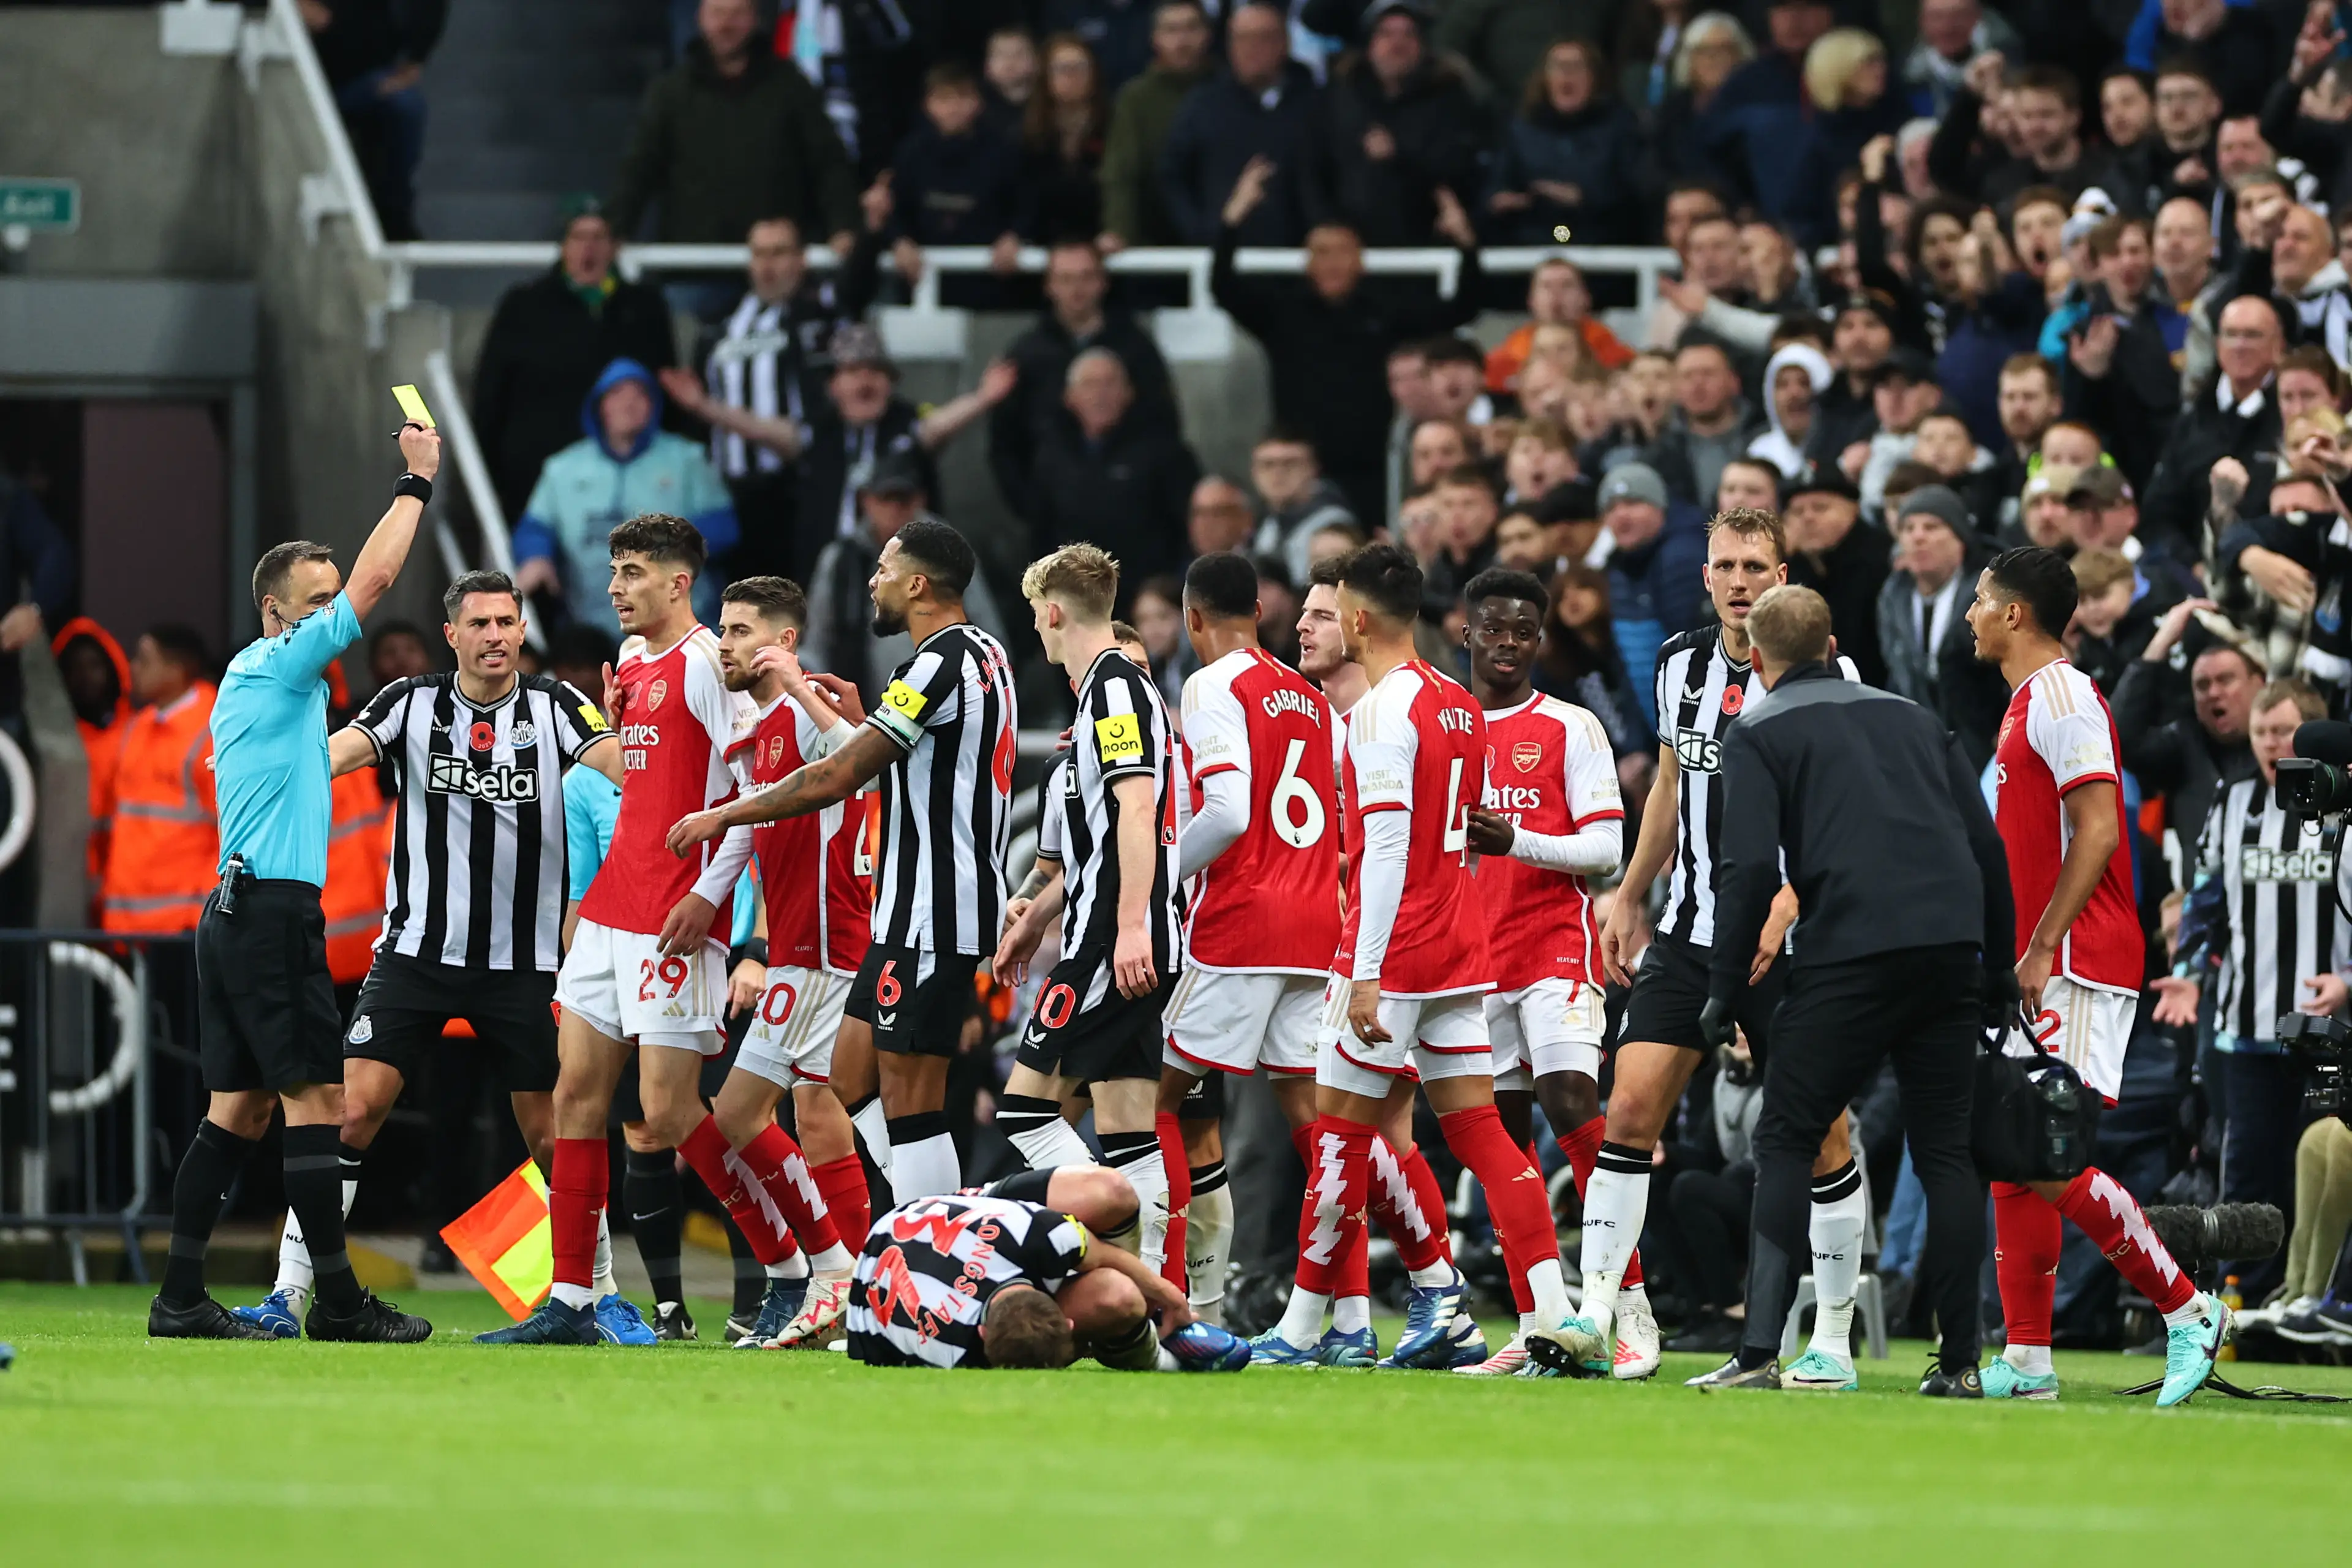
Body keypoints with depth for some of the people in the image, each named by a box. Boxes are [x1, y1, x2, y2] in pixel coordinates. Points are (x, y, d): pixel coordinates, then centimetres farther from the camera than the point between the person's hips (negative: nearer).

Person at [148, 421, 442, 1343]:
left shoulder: (251, 680, 18)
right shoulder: (280, 668, -8)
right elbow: (372, 582, -10)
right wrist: (416, 481, -2)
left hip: (235, 912, 9)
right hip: (274, 912, -9)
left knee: (238, 1110, 7)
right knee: (317, 1102, -9)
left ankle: (181, 1299, 4)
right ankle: (340, 1302, -10)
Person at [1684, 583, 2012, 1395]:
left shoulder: (1758, 735, 8)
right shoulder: (1911, 718, 22)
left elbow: (1750, 869, -5)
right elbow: (1987, 843, 18)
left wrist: (1724, 991, 0)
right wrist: (1999, 967, 23)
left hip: (1849, 957, -4)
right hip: (1952, 952, 4)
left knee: (1784, 1143, 3)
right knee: (1945, 1152, 10)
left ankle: (1761, 1351, -8)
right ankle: (1960, 1360, 6)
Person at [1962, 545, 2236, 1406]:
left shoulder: (2061, 697, -12)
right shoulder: (2031, 702, 20)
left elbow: (2097, 831, -20)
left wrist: (2041, 947, -21)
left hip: (2076, 970, -10)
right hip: (2033, 973, 10)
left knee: (2051, 1161, -14)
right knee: (2014, 1162, 6)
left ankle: (2187, 1311, -7)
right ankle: (2028, 1359, 7)